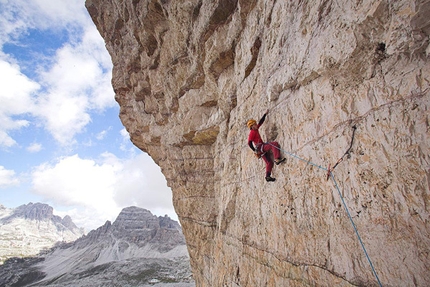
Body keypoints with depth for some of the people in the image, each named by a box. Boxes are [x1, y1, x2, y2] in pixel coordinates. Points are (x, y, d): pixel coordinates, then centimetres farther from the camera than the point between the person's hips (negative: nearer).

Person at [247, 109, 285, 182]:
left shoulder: (255, 130, 22)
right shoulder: (252, 132, -5)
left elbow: (261, 122, 30)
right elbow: (249, 143, -14)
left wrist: (265, 114, 30)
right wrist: (255, 151, -17)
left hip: (262, 148, 10)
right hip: (260, 147, -10)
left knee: (269, 163, 4)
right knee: (275, 144, -24)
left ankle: (268, 176, 2)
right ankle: (277, 159, -35)